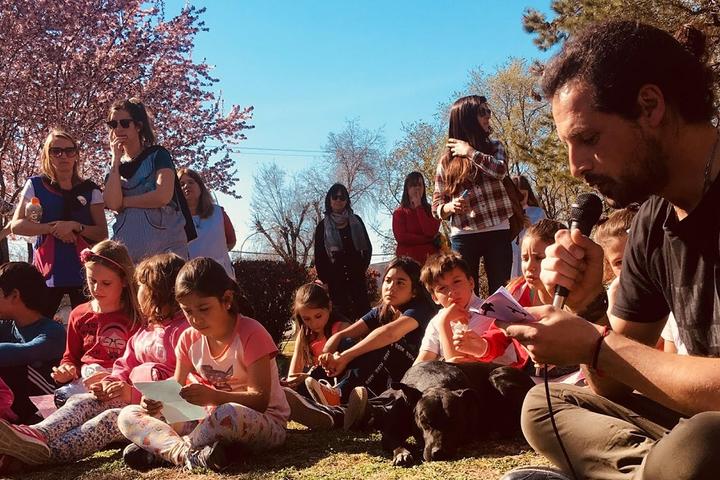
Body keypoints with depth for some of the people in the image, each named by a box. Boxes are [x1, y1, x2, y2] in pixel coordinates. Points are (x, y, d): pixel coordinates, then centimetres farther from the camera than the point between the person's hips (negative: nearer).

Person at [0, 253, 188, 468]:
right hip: (135, 398, 9)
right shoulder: (142, 333, 25)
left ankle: (48, 452, -45)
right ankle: (37, 435, -36)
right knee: (83, 401, -11)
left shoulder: (182, 331, -8)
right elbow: (125, 367, 20)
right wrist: (110, 383, -4)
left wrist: (133, 393, -21)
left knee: (112, 417, -31)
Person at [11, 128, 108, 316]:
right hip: (47, 271, 0)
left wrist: (76, 227, -14)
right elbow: (16, 225, 2)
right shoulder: (35, 185, 9)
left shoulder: (90, 190, 9)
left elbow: (103, 233, 4)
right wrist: (53, 227, -11)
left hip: (83, 271, 0)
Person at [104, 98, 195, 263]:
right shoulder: (114, 166, 18)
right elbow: (112, 203, -1)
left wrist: (125, 202, 0)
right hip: (126, 246, 3)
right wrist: (116, 160, 1)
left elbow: (163, 196, -10)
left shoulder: (157, 155, 7)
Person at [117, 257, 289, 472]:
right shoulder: (189, 339, 2)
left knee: (228, 414, -43)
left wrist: (214, 397, -35)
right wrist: (158, 400, -21)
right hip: (211, 419, 6)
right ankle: (187, 454, -31)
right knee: (128, 416, -5)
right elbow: (176, 390, 3)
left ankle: (160, 449, -19)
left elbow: (260, 400, -20)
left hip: (265, 423, -6)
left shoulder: (251, 334, -15)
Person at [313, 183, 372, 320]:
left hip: (357, 276, 1)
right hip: (335, 278, -1)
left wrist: (362, 267, 1)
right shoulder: (323, 226, 6)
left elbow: (367, 247, 11)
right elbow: (319, 256, 5)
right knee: (341, 314, -3)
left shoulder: (356, 221, 10)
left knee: (363, 310, -6)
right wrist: (325, 279, 0)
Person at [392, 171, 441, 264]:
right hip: (408, 259, -1)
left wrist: (419, 206, -1)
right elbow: (401, 237, -5)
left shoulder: (430, 209, 12)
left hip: (430, 258, 1)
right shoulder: (399, 212, 9)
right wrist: (429, 240, -4)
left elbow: (431, 232, -6)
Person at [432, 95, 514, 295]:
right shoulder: (446, 161, 6)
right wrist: (449, 207, -15)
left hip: (498, 232, 1)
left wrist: (469, 151, -8)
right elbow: (436, 207, 6)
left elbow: (500, 170, -13)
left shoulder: (494, 147, 10)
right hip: (463, 236, -1)